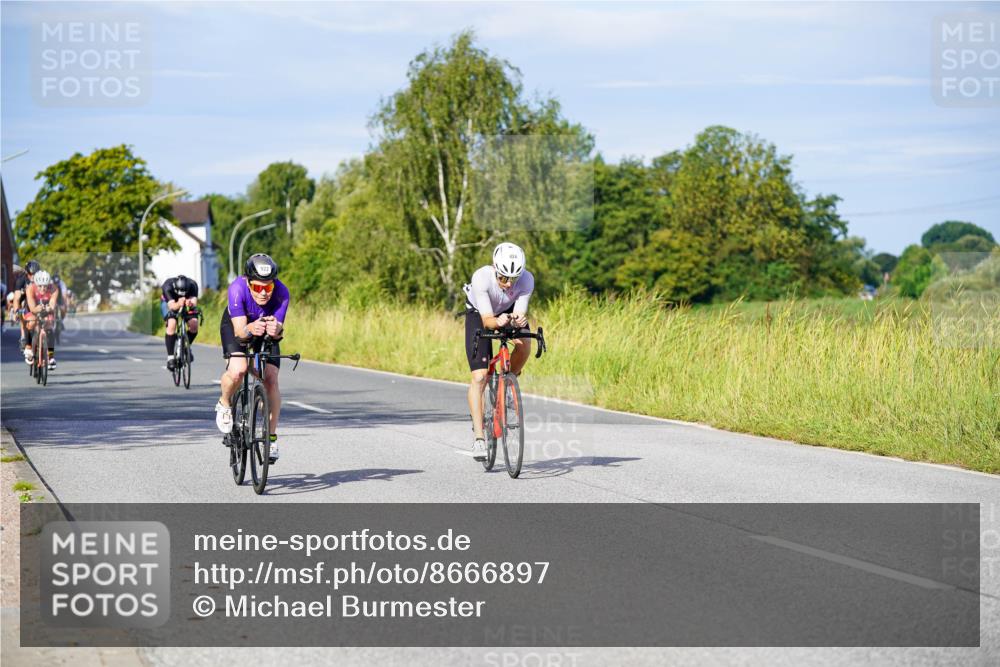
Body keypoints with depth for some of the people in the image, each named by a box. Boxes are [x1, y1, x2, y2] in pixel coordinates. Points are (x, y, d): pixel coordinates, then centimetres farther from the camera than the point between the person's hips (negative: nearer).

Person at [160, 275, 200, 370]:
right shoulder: (168, 286, -37)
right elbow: (172, 306, -46)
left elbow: (194, 302, -43)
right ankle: (170, 357, -19)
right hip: (168, 302, -2)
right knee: (171, 325, -27)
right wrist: (178, 304, -69)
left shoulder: (192, 285, -32)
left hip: (186, 303, 2)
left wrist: (190, 304, -67)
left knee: (194, 325, -20)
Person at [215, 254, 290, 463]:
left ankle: (271, 436, 1)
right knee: (237, 371, -27)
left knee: (271, 379, -13)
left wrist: (276, 330, -59)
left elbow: (279, 330, -35)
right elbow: (239, 330, -39)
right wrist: (250, 329, -62)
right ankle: (224, 404, 5)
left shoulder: (281, 293, -34)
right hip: (236, 324, -2)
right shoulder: (237, 288, -38)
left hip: (266, 327, 2)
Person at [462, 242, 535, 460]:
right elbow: (487, 320, -38)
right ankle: (478, 438, -13)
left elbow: (520, 313, -32)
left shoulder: (526, 280, -32)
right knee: (479, 377, -15)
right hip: (479, 313, -2)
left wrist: (518, 320, -55)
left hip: (508, 310, 3)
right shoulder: (481, 277, -38)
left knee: (524, 345, -29)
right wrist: (498, 322, -59)